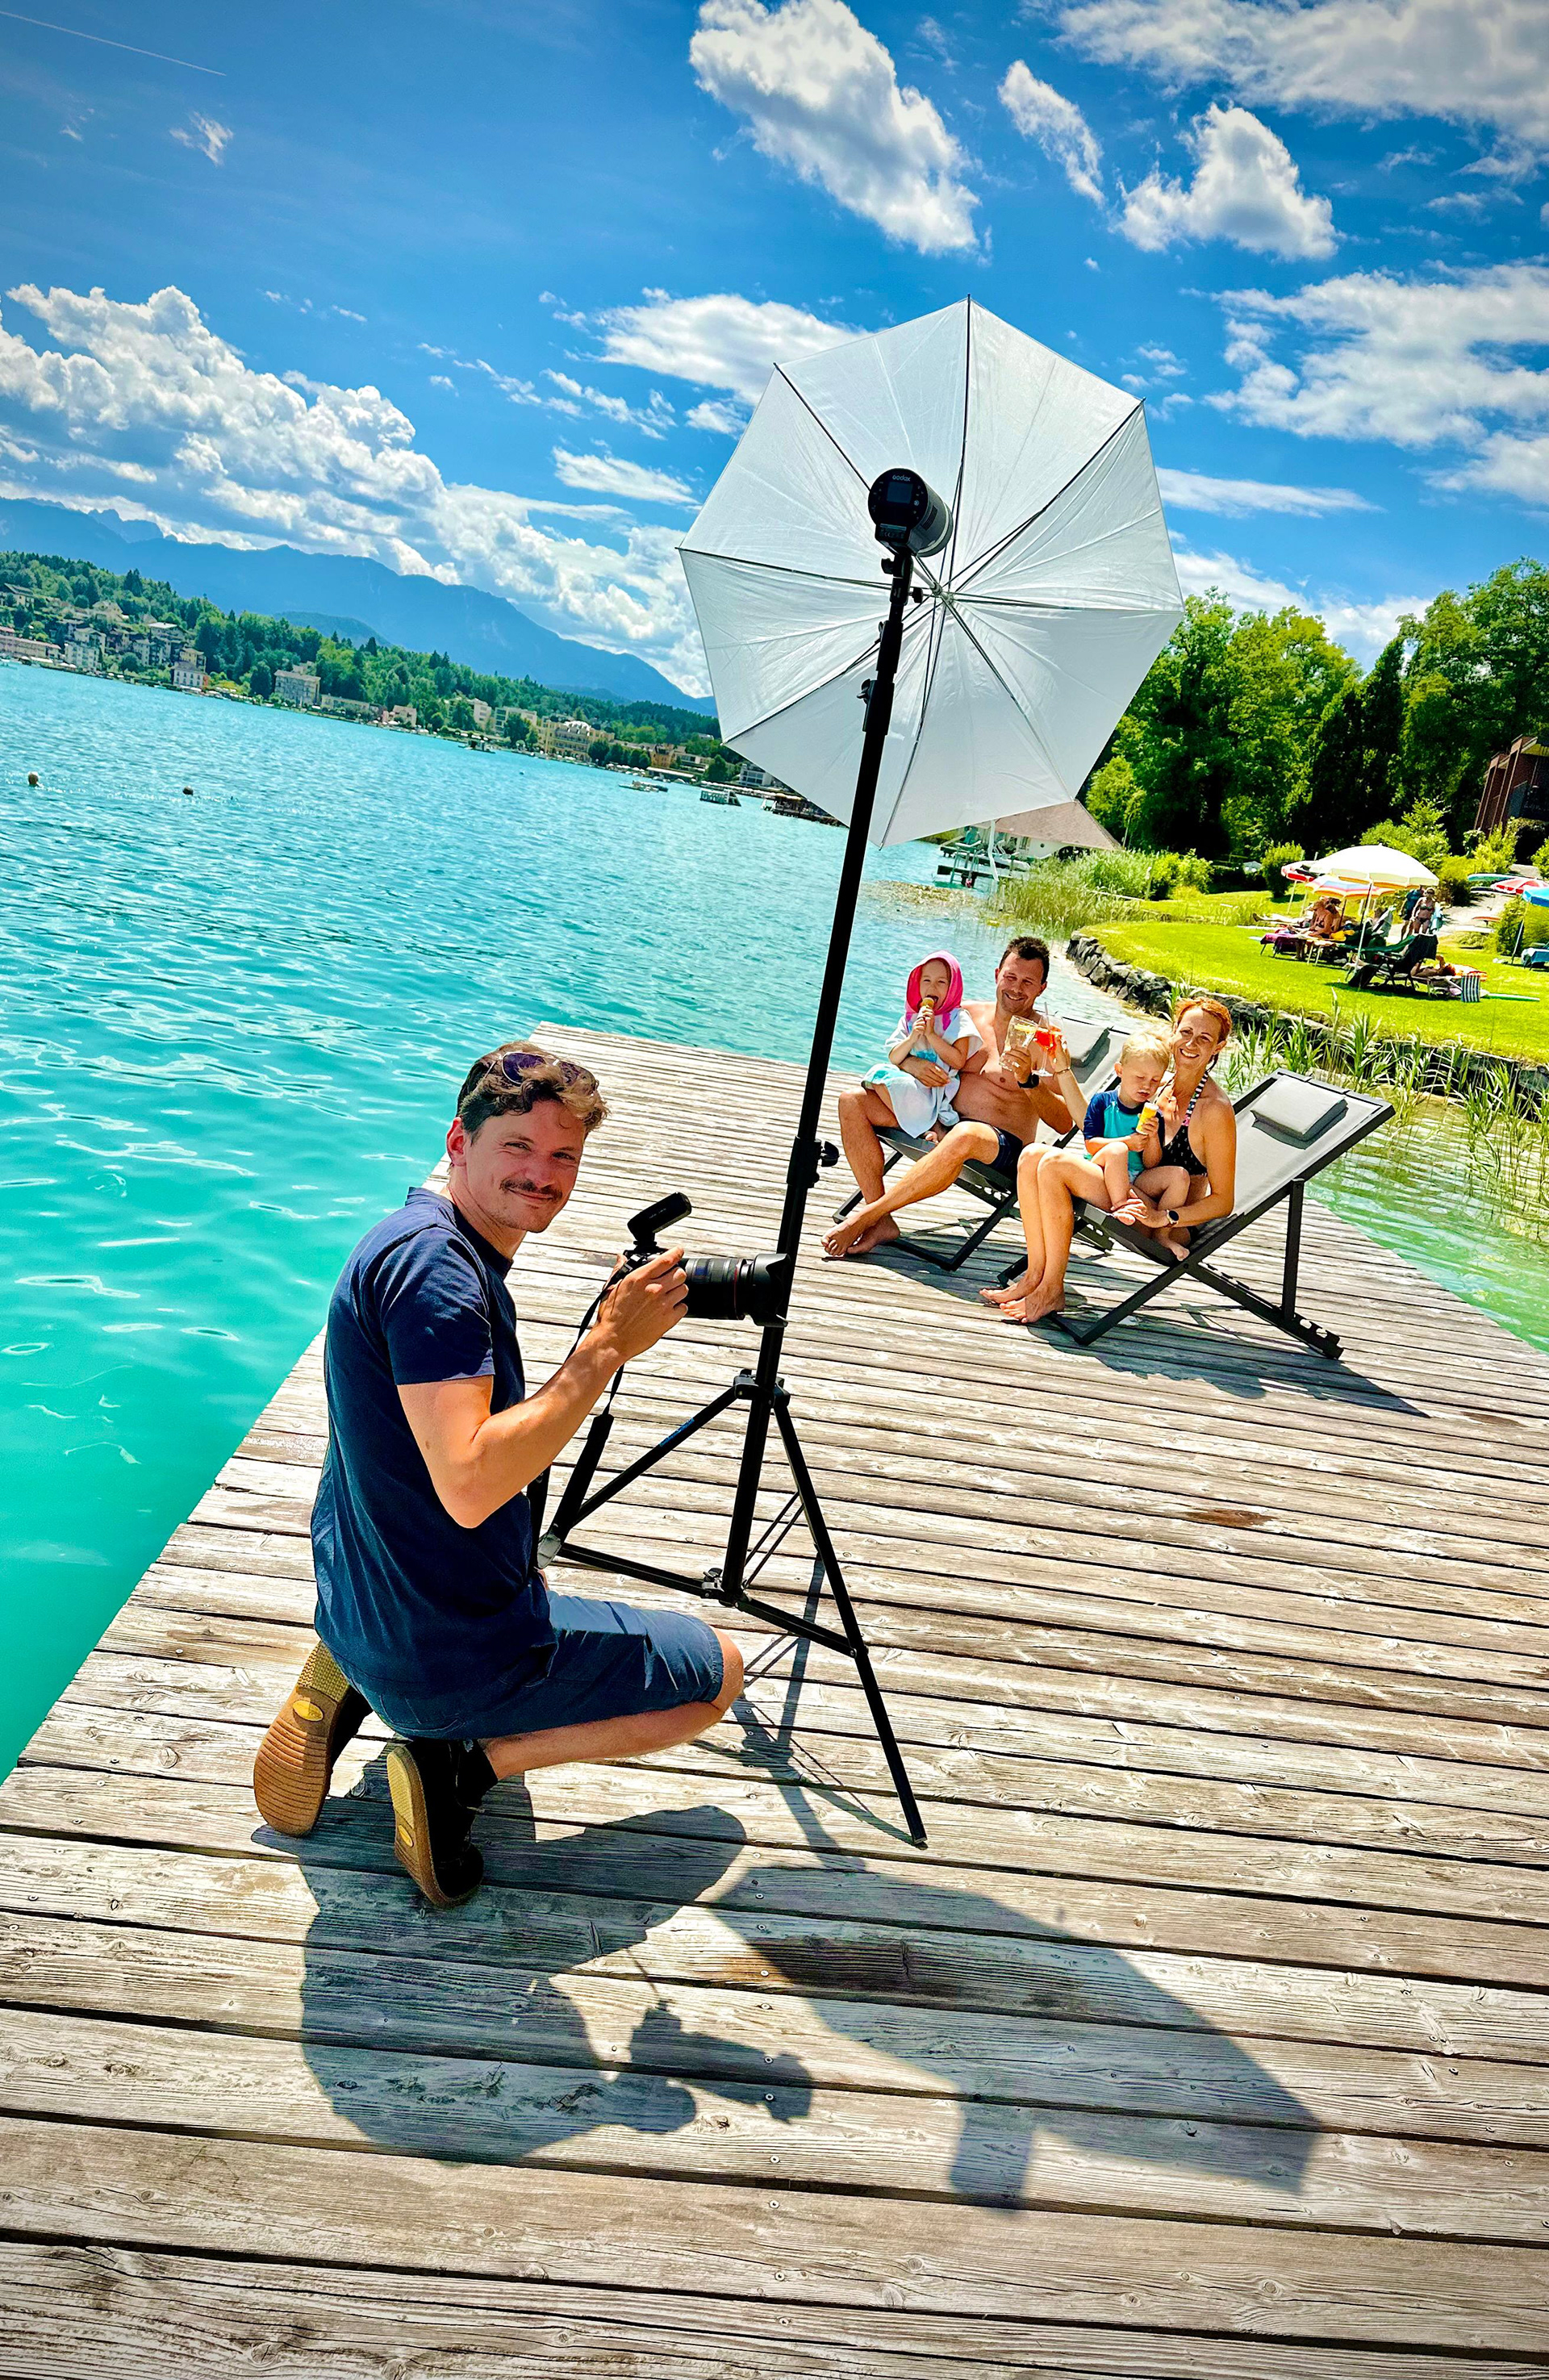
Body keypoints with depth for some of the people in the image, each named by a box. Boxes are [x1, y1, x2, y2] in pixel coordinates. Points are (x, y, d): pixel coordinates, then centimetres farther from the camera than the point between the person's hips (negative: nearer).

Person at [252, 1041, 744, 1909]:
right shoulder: (432, 1262, -24)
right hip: (448, 1657, -8)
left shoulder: (432, 1234, 7)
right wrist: (606, 1347, -26)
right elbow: (470, 1486, -33)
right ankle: (465, 1757, -2)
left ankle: (346, 1684, 16)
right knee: (722, 1671, 10)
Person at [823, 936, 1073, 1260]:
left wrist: (1029, 1081, -27)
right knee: (852, 1102, -9)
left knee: (964, 1136, -43)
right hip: (938, 1123, 6)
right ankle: (881, 1221, -20)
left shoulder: (1047, 1039, -4)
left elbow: (1065, 1123, -13)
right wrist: (915, 1064, -4)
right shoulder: (968, 1014, 11)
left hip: (1003, 1144, -6)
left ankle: (865, 1217, -31)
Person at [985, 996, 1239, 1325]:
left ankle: (1051, 1290, -18)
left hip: (1169, 1227, -8)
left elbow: (1222, 1202, -11)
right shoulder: (1161, 1087, 10)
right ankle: (1035, 1275, -11)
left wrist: (1162, 1217, -24)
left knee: (1055, 1165, -23)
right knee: (1032, 1156, -8)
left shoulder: (1215, 1109, -11)